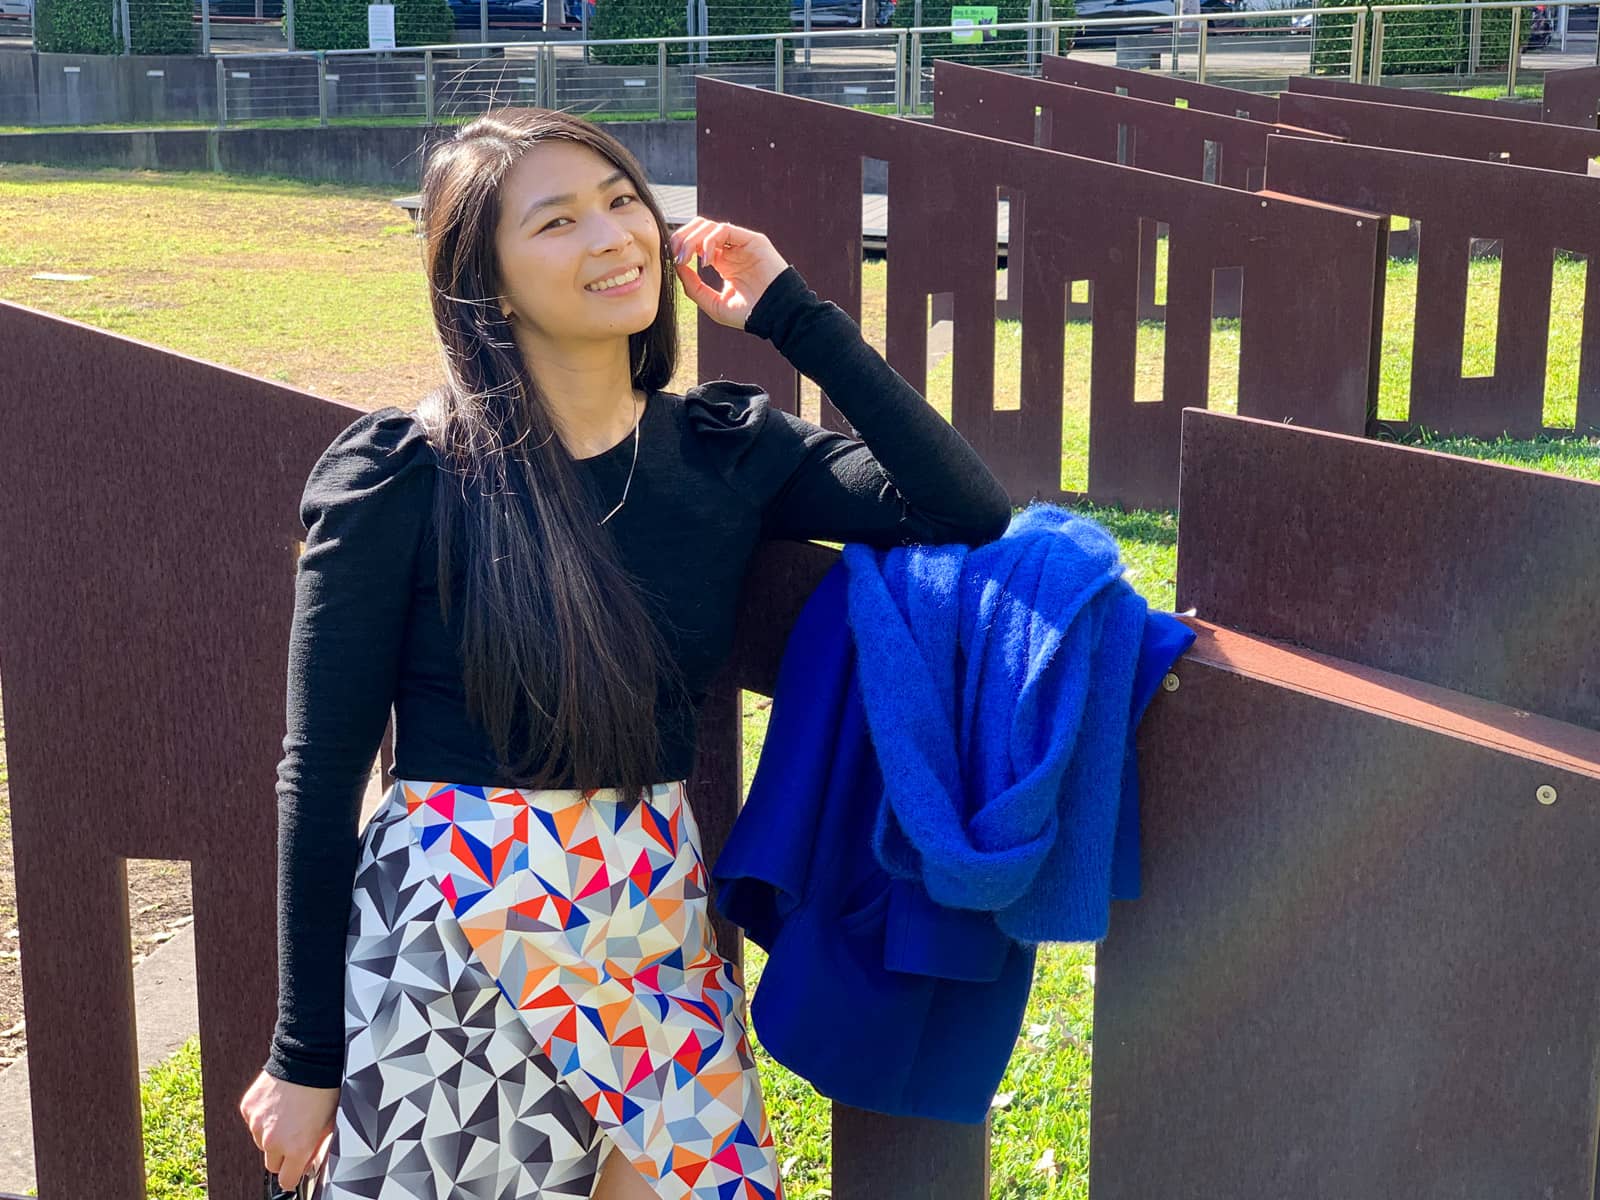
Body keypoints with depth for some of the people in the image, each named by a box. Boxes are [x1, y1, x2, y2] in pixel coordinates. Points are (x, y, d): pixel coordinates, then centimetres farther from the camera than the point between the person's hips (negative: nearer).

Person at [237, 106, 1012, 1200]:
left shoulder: (728, 451, 1)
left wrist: (795, 315, -9)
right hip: (453, 946, -4)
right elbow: (322, 773, -7)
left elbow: (968, 512, -10)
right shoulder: (403, 480, -10)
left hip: (660, 934, 4)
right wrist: (305, 1057, -5)